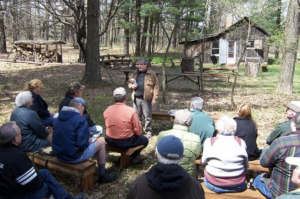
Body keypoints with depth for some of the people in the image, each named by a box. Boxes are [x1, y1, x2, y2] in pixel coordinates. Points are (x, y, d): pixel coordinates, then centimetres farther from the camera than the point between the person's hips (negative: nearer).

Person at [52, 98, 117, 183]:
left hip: (58, 154, 8)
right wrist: (88, 141, -1)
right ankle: (102, 176, 20)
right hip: (73, 157, -8)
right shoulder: (80, 120, -20)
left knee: (90, 143, 28)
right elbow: (82, 144, -25)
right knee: (100, 143, 10)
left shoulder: (58, 118, 5)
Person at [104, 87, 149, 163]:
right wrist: (135, 133, 11)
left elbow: (108, 126, 9)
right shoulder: (132, 111, -18)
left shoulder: (107, 110, -5)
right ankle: (132, 157, 16)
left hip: (110, 141, 4)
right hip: (126, 142, -3)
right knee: (145, 140, 21)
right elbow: (138, 131, -12)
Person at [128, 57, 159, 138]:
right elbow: (129, 83, 23)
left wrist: (155, 98, -12)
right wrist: (132, 86, -2)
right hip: (136, 98, 5)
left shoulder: (151, 74, -3)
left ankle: (148, 131, 16)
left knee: (147, 116, 3)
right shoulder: (134, 74, 12)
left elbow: (156, 87, -6)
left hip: (146, 99, -4)